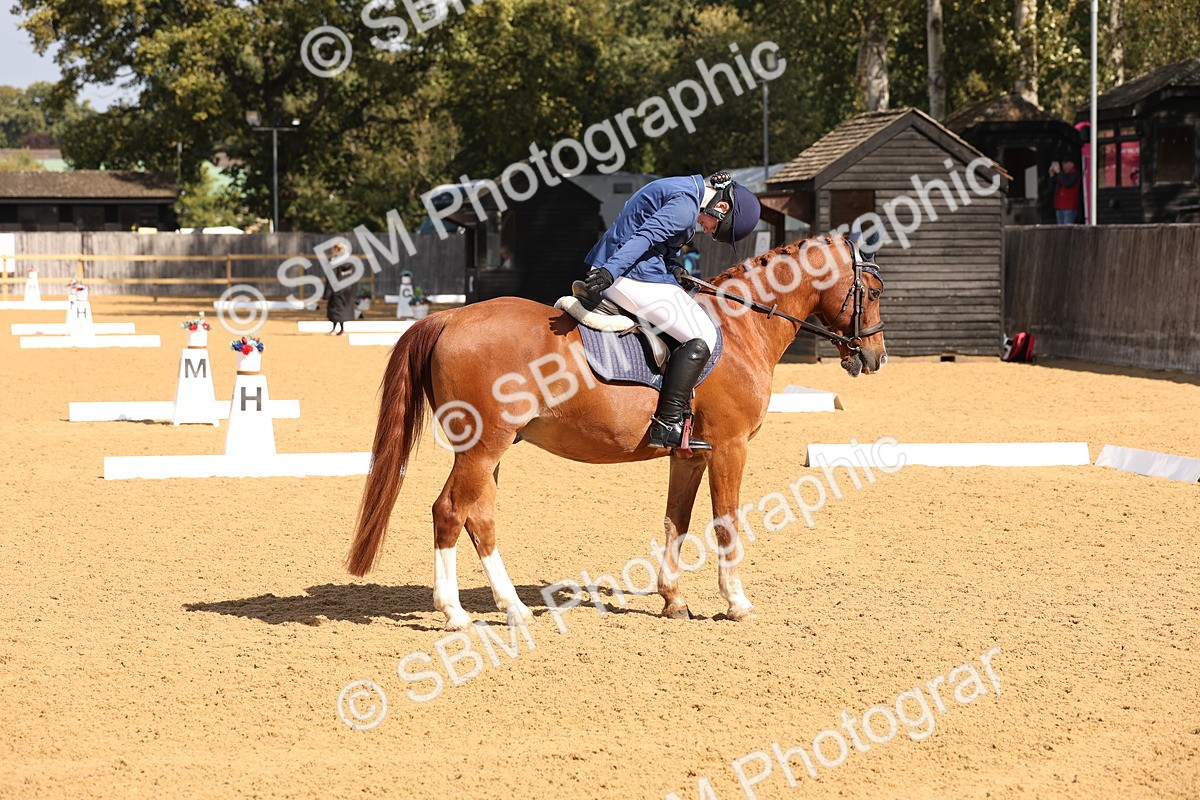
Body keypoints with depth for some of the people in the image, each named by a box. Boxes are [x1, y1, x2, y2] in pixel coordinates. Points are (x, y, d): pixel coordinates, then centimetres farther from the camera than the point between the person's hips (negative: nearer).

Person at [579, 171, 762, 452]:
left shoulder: (682, 189, 19)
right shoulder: (686, 204, -14)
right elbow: (644, 237, -27)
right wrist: (609, 272, -37)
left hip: (610, 271, 11)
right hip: (634, 278, -11)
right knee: (701, 336, -12)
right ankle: (667, 424, -19)